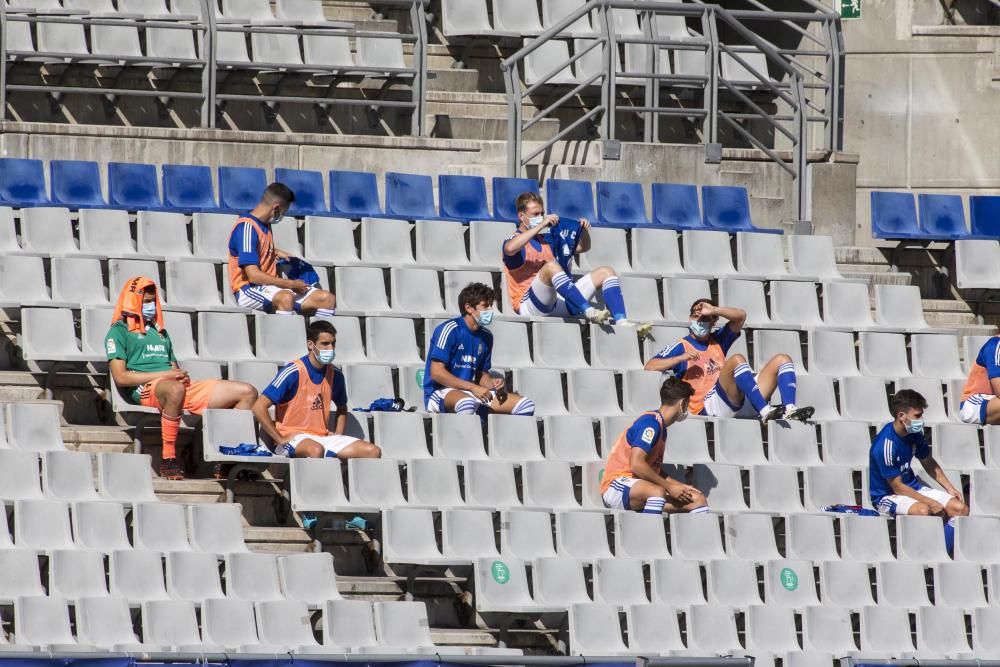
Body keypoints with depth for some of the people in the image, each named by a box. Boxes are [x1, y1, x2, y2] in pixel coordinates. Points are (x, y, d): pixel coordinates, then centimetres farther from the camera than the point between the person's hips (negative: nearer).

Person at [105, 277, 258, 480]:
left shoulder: (159, 332, 33)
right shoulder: (119, 332, 9)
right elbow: (120, 377, -4)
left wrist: (181, 375, 0)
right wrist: (165, 374, -9)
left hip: (181, 387, 8)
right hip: (145, 388, -8)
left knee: (247, 392, -3)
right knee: (174, 390, -47)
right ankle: (168, 460, -40)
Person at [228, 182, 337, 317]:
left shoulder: (264, 225, 14)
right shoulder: (246, 228, -16)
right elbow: (253, 275, -23)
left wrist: (276, 252, 23)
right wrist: (291, 284, -17)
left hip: (271, 286, 9)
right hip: (249, 289, -9)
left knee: (327, 299, -6)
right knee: (286, 298, -41)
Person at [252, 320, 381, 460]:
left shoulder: (335, 375, 8)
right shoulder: (293, 373, -12)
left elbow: (342, 408, 28)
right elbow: (259, 407, -16)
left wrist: (337, 436, 10)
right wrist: (280, 440, -15)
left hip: (322, 438, 7)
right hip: (292, 437, -7)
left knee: (373, 452, -10)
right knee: (316, 450, -41)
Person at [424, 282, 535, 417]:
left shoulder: (485, 336, 11)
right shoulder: (449, 330, -12)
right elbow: (436, 372, -18)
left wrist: (492, 383, -6)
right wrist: (473, 388, -20)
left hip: (469, 392, 8)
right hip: (441, 393, -8)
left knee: (526, 405, -5)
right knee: (467, 403, -44)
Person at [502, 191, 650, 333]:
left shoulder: (548, 239, 25)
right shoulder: (515, 240, 4)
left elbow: (582, 247, 33)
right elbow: (510, 249, -24)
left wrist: (584, 230, 10)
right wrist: (541, 225, -21)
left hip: (560, 304, 7)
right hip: (529, 305, -7)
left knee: (605, 272, 0)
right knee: (551, 266, -35)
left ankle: (622, 321, -22)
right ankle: (589, 312, -46)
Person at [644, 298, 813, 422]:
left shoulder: (718, 340, 28)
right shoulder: (681, 347, 14)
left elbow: (741, 315, 17)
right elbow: (650, 366, 2)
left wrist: (713, 310, 4)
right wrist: (682, 358, -8)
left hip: (741, 401, 6)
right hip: (710, 404, -6)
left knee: (782, 360, 1)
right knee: (737, 360, -32)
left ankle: (790, 410, -25)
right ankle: (765, 411, -43)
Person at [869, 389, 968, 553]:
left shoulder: (914, 434, -2)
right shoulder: (885, 445, -26)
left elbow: (929, 464, 17)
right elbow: (897, 487, -21)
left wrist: (950, 489, 8)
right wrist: (931, 503, -18)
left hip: (912, 486, 8)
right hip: (887, 495, -8)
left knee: (960, 508, -8)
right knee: (922, 510, -38)